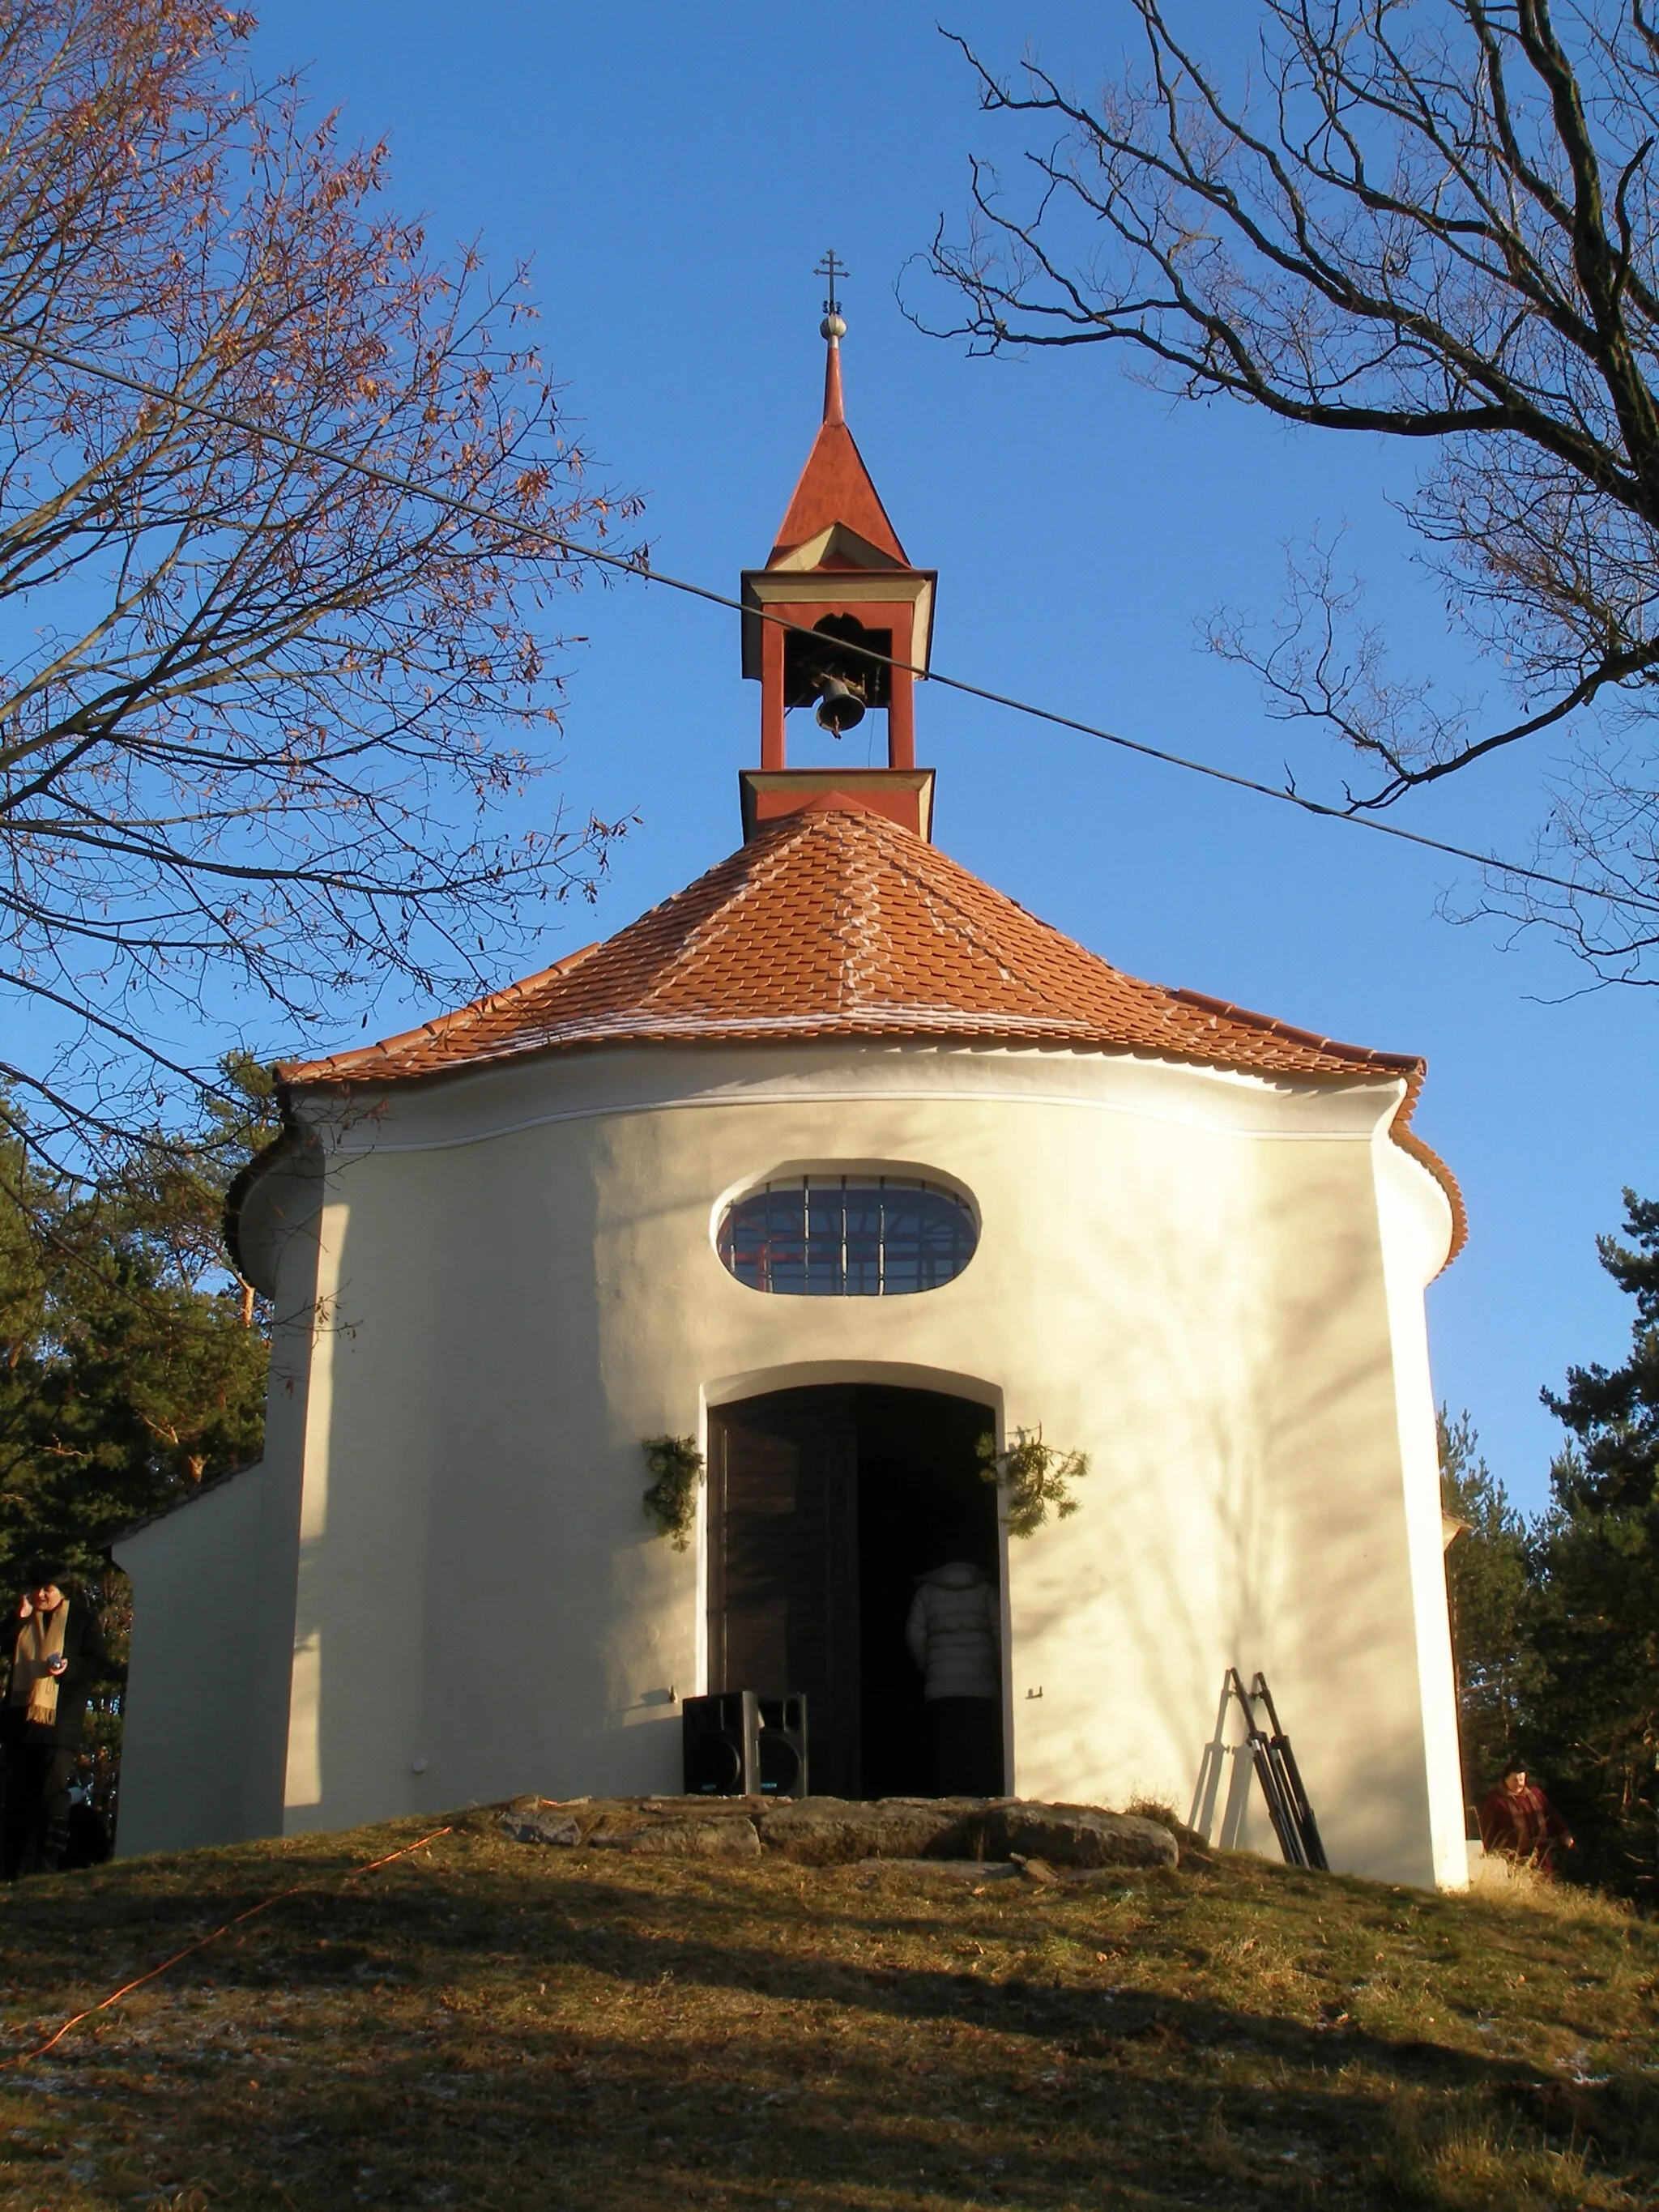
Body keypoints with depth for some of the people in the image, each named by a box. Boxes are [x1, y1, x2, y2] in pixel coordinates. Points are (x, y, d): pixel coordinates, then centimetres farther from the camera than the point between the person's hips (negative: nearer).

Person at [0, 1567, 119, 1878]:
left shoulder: (83, 1619, 1)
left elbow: (104, 1667, -2)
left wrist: (70, 1666, -19)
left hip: (59, 1724, -5)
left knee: (52, 1793, -11)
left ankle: (47, 1867, -9)